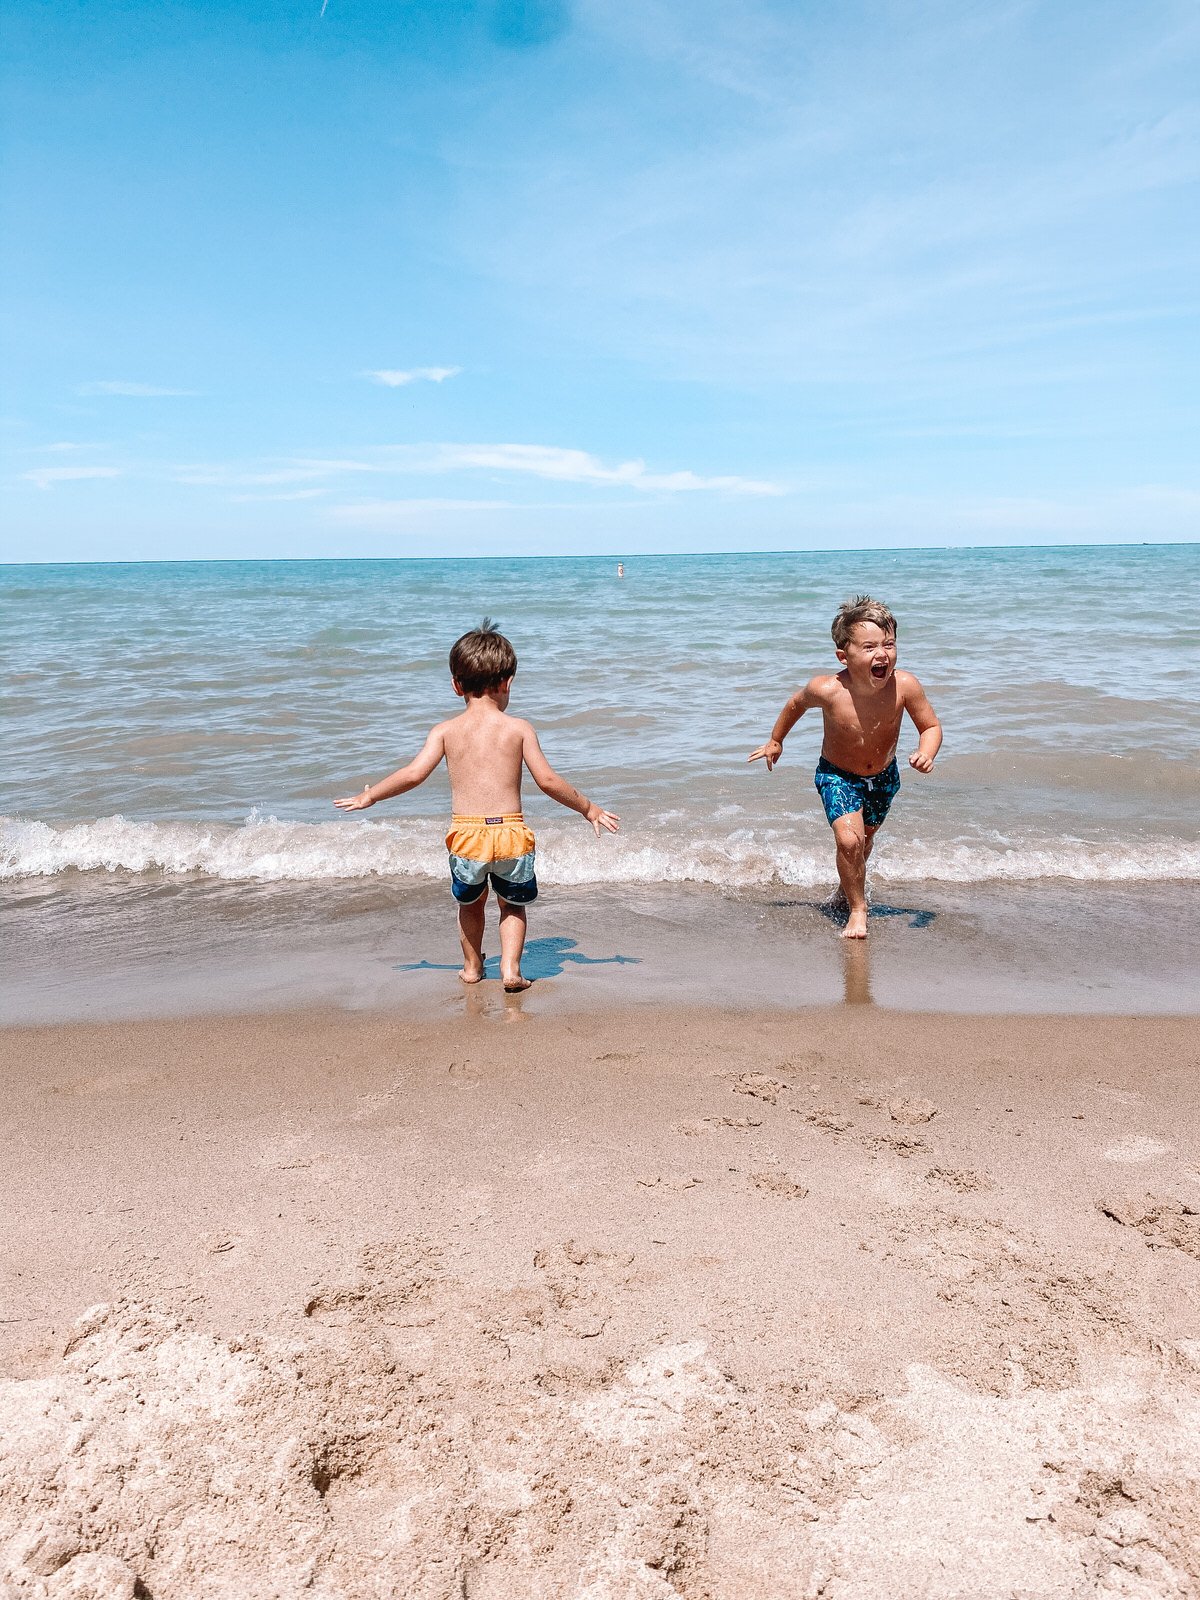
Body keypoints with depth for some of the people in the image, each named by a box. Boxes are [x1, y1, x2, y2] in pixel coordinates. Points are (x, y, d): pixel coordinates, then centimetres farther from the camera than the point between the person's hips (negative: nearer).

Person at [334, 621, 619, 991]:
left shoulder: (445, 730, 0)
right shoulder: (518, 728, -2)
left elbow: (414, 773, -6)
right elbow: (547, 780, -4)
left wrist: (369, 796, 9)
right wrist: (588, 808, 8)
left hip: (466, 833, 1)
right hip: (510, 832, -1)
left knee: (471, 903, 26)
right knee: (513, 904, 22)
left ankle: (472, 967, 40)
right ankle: (510, 968, 9)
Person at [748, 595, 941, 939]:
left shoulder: (904, 686, -29)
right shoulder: (827, 690, -32)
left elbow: (930, 726, -11)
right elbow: (797, 704, -8)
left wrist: (926, 752, -32)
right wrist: (775, 741, 5)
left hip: (884, 776, 3)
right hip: (837, 775, -3)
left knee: (865, 837, 24)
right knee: (849, 840, -21)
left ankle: (848, 887, 55)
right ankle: (857, 910, 3)